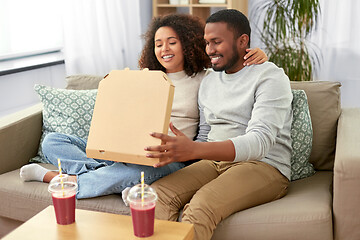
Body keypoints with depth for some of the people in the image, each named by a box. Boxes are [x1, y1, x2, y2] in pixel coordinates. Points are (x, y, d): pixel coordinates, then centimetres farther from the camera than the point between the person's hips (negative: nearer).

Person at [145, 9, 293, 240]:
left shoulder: (270, 77, -6)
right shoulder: (208, 82, 18)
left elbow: (260, 142, -21)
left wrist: (195, 150, -35)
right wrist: (176, 151, -2)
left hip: (264, 166, -6)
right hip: (214, 162, 6)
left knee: (201, 205, -34)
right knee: (157, 194, -21)